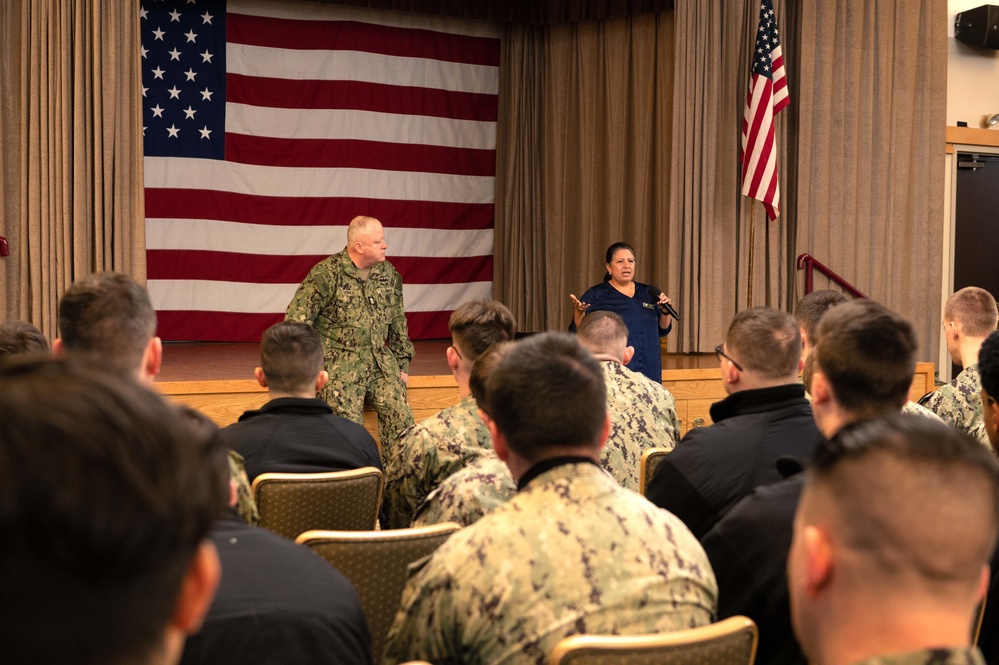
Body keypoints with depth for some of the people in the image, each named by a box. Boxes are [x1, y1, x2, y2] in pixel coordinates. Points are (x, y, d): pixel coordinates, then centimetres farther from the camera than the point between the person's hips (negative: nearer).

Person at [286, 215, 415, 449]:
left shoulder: (389, 274, 10)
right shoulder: (326, 273, -8)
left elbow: (398, 323, 19)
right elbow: (297, 318, -7)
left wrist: (402, 365, 18)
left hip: (381, 362, 5)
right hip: (340, 365, -4)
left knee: (401, 418, -12)